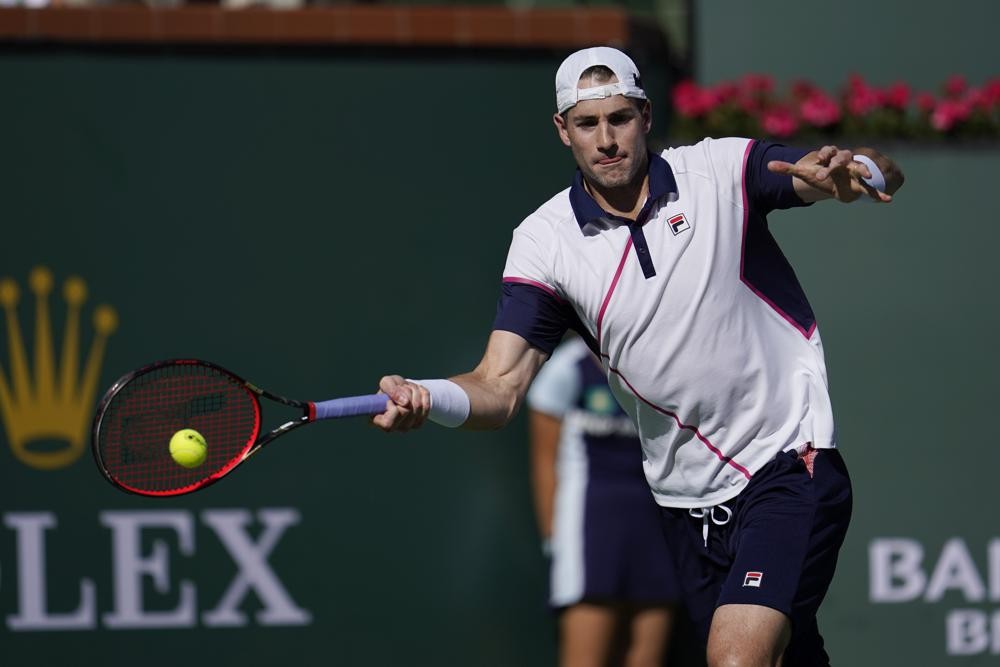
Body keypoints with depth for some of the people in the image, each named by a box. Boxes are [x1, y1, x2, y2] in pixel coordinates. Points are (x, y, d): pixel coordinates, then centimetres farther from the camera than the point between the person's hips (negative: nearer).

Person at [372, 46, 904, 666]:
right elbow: (499, 388, -8)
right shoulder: (544, 241, -2)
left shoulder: (724, 169, -7)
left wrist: (857, 172, -40)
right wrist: (423, 397, -31)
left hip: (789, 459, -4)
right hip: (688, 496, 4)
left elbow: (884, 175, -14)